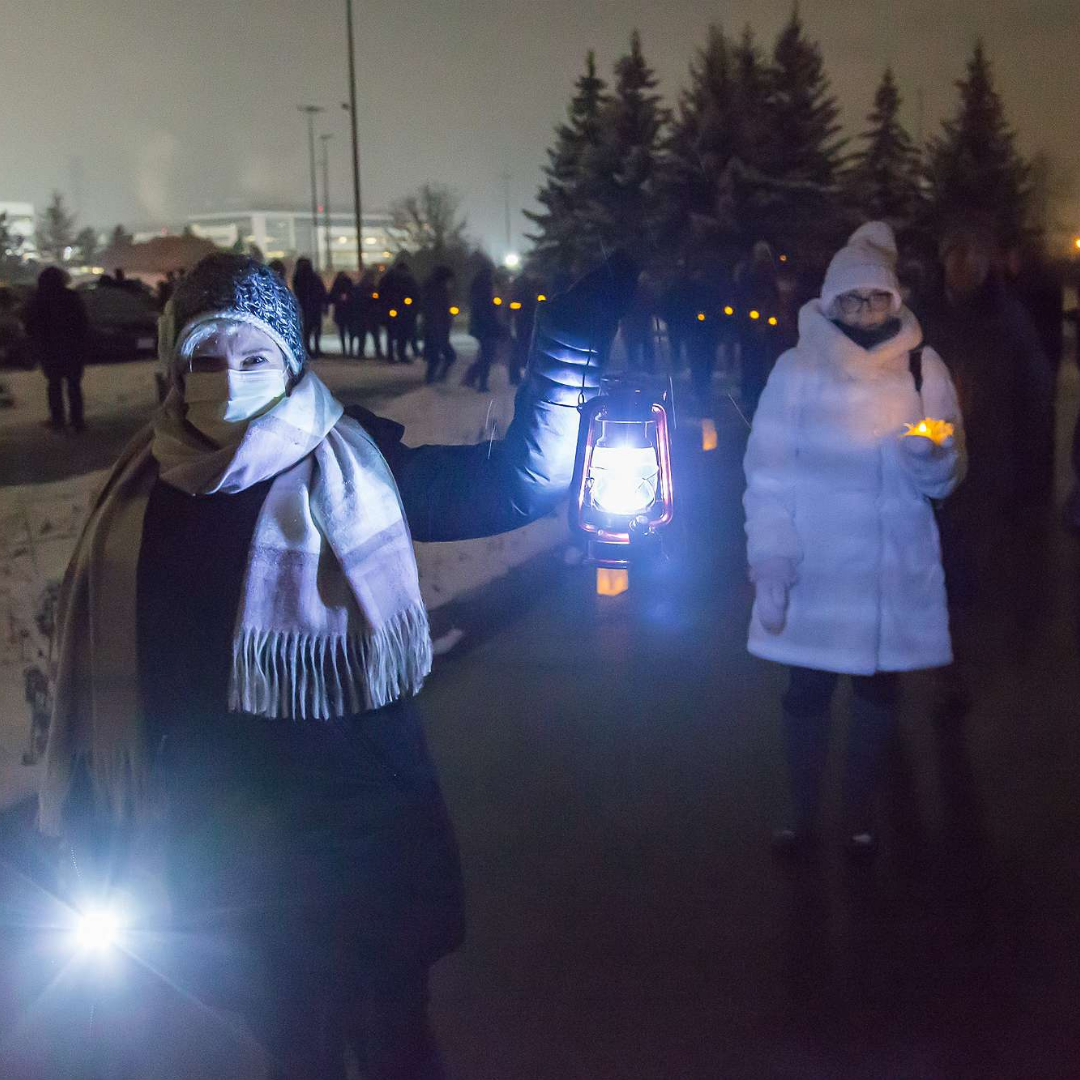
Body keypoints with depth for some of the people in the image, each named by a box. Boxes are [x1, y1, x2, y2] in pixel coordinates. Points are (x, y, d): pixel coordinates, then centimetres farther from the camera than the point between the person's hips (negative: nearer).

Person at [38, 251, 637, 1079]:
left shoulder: (349, 467, -9)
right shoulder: (151, 481, -1)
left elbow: (518, 481, -9)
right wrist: (98, 813, 7)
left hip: (354, 830, -3)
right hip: (216, 842, 3)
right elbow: (108, 655, 4)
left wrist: (570, 348, -19)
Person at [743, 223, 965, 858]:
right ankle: (804, 815, 24)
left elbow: (943, 481, 0)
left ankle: (861, 811, 30)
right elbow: (769, 476, -6)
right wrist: (770, 566, -12)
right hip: (815, 568, -2)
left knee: (880, 686, 11)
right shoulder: (798, 369, -4)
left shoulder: (923, 368, 1)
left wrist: (934, 457, -23)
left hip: (897, 572, 2)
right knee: (808, 688, 6)